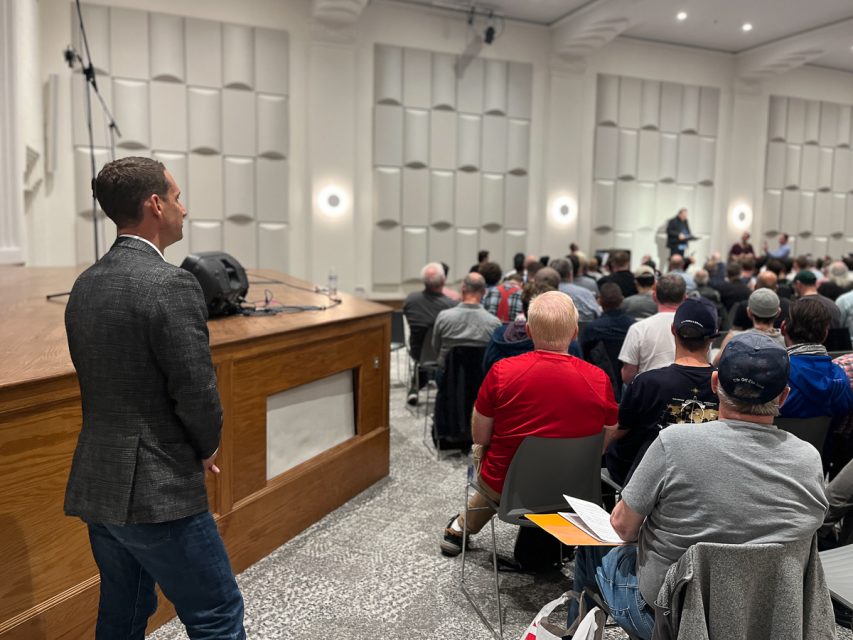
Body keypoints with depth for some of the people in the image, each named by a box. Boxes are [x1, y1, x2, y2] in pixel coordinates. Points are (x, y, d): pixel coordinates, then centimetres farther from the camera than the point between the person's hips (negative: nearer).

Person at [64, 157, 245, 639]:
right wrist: (207, 448, 1)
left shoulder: (85, 284, 7)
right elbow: (198, 392, -21)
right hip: (157, 493, -8)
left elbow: (103, 382, 12)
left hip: (97, 488, 9)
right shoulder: (172, 285, -19)